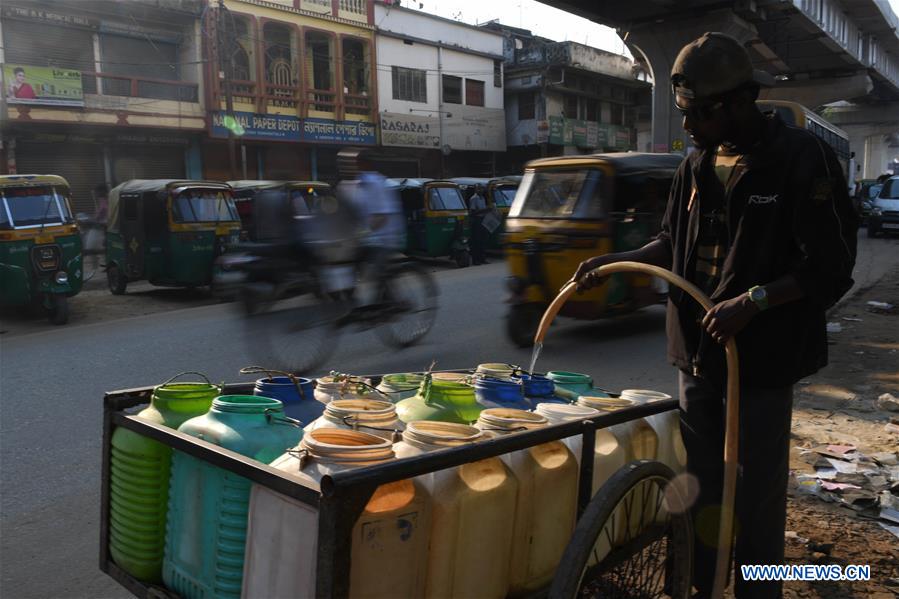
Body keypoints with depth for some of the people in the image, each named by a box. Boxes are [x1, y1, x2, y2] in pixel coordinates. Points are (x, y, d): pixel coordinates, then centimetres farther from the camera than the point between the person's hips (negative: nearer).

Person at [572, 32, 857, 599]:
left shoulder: (803, 159, -11)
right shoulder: (697, 166, 9)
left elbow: (830, 269, -13)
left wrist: (751, 302, -24)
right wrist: (615, 261, 6)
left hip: (764, 360, -6)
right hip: (698, 354, 6)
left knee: (758, 498, 4)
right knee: (700, 488, 16)